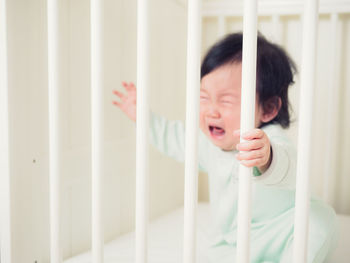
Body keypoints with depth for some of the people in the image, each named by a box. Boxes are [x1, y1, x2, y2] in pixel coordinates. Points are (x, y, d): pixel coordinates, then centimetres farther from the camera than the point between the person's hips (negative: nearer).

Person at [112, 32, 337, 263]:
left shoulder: (270, 143, -27)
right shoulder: (211, 144, -3)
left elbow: (287, 169, -50)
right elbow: (179, 139, 18)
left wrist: (267, 160, -74)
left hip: (277, 243, -5)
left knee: (320, 216, -30)